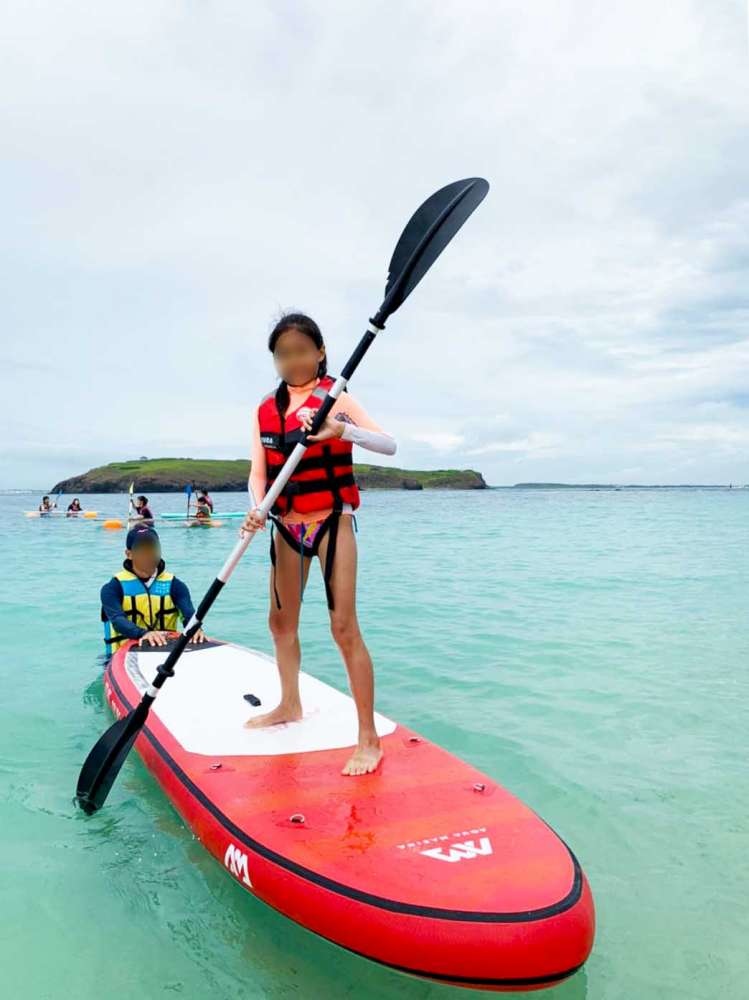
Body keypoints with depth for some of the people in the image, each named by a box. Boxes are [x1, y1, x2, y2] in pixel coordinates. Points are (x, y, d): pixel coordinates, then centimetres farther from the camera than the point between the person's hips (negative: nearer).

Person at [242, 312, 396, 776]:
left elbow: (389, 445, -17)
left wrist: (344, 431, -35)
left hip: (331, 521, -6)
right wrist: (257, 509, -21)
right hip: (286, 526, 6)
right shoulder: (265, 410, 7)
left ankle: (369, 739, -1)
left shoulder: (335, 397, -6)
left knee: (344, 627, -9)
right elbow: (258, 472, 0)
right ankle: (290, 706, 39)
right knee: (281, 621, 17)